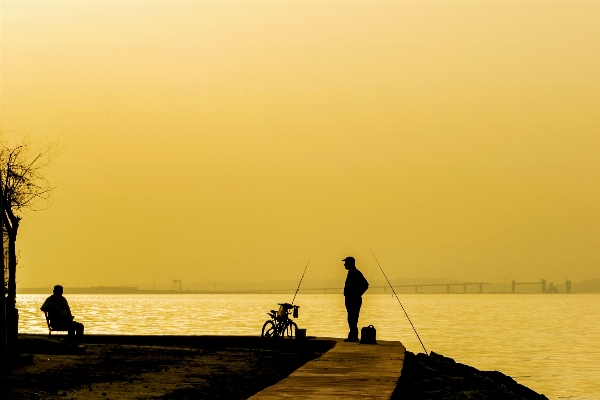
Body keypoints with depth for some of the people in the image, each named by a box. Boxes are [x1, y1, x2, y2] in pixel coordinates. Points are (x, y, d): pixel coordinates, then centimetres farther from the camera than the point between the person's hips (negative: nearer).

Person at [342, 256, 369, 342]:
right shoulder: (351, 273, 15)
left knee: (352, 320, -8)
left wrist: (357, 294, -17)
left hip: (354, 300, -10)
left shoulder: (356, 274, -15)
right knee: (351, 320, 12)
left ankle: (353, 337, -6)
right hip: (351, 300, 10)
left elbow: (365, 285, -22)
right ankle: (353, 336, 16)